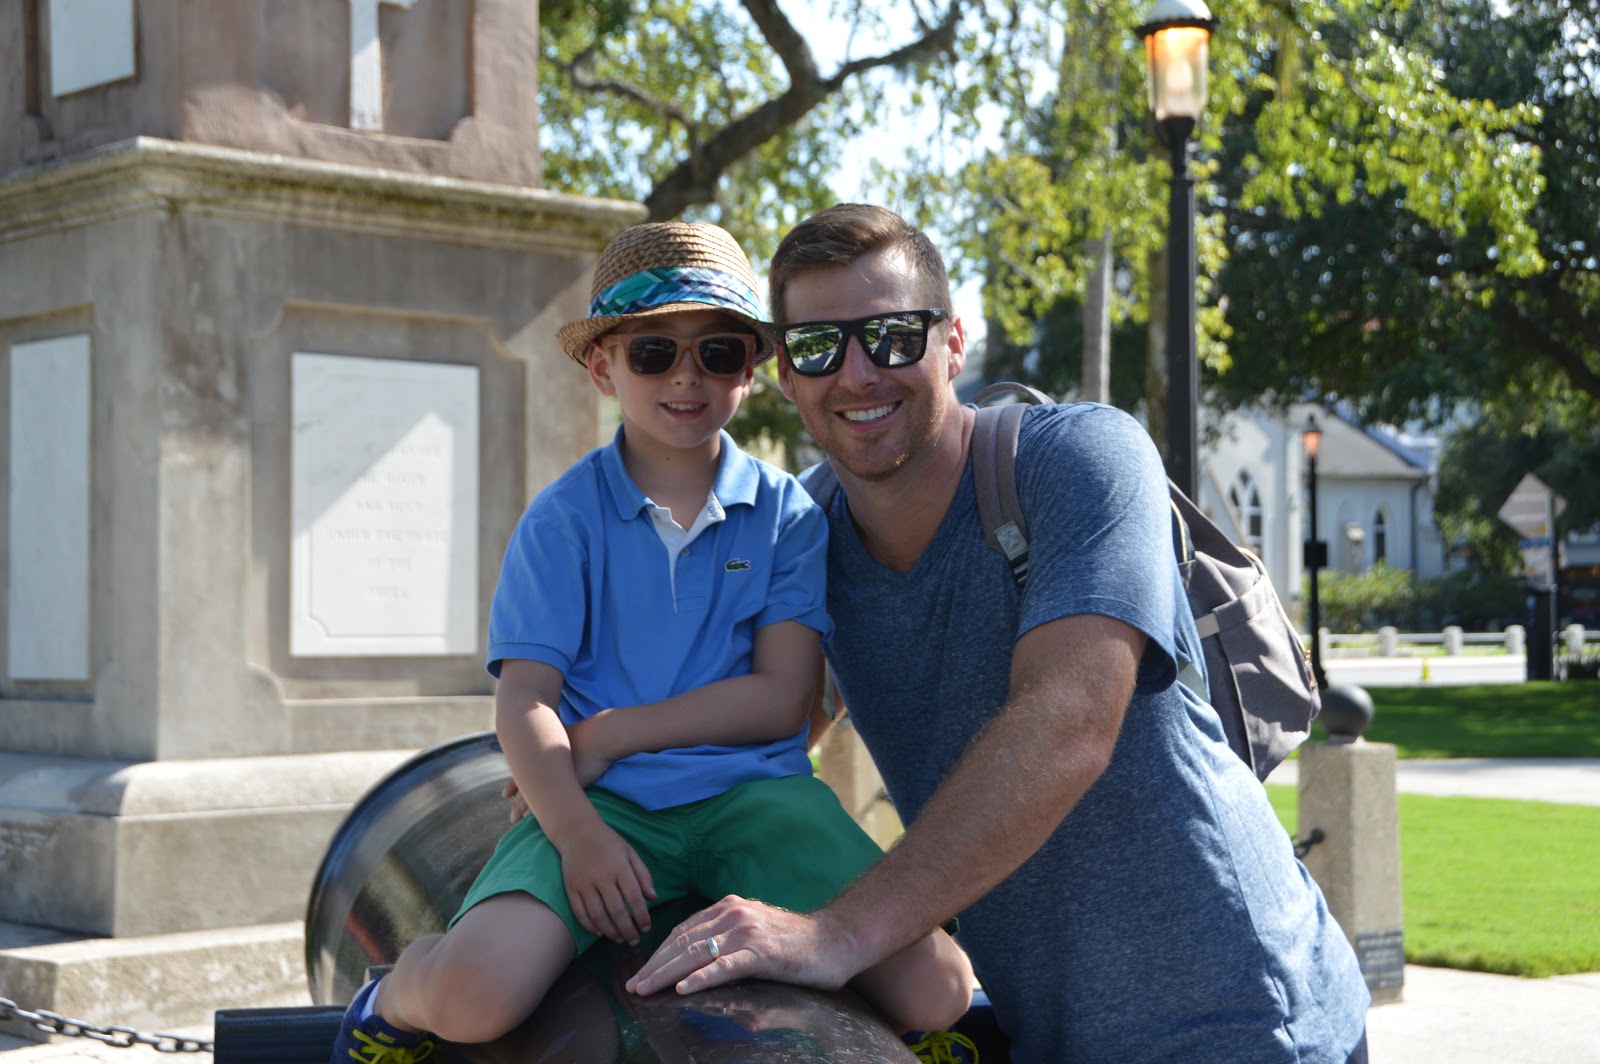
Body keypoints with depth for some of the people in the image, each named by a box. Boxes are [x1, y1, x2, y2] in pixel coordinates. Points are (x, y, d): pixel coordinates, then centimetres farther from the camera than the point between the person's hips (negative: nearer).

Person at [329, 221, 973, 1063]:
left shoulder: (787, 514, 8)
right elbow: (523, 700, -3)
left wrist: (610, 734, -8)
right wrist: (577, 832, -21)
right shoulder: (564, 518, 6)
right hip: (603, 803, -1)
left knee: (934, 990, -22)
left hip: (754, 793, 1)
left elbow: (780, 699, -1)